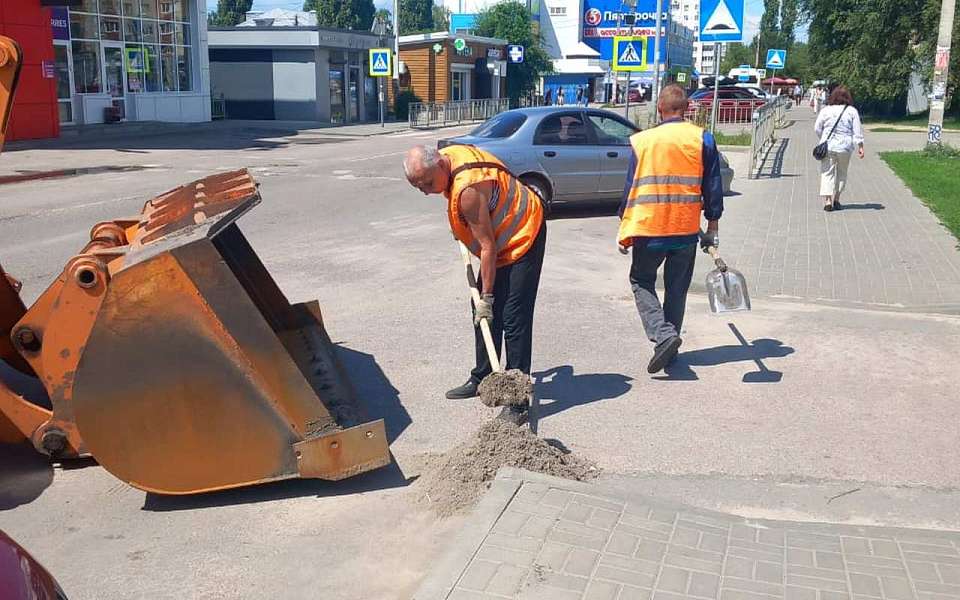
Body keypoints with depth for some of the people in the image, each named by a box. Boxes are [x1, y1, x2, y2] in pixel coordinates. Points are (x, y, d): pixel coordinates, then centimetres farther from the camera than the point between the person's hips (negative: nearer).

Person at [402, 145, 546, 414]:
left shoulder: (468, 190, -33)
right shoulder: (449, 154, -6)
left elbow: (488, 246, -28)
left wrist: (487, 296, -24)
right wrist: (460, 227, 18)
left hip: (523, 238, -10)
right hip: (501, 240, 10)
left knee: (514, 319, -13)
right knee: (485, 314, 14)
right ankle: (482, 379, 27)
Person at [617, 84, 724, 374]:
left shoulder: (642, 140, -3)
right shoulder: (703, 138, 0)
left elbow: (630, 187, 1)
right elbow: (713, 187, 2)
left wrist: (624, 228, 10)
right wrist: (713, 227, 10)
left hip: (649, 228, -2)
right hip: (687, 229, 2)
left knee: (641, 281, 12)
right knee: (677, 288, 16)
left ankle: (663, 334, -8)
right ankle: (669, 340, 23)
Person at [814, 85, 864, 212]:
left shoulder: (825, 110, 0)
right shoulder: (852, 111, 0)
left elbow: (817, 129, 4)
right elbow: (857, 131, -3)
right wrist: (860, 146, 0)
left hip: (828, 146, -1)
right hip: (845, 147, 1)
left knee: (827, 173, 1)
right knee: (841, 173, 16)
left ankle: (827, 200, -12)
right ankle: (836, 200, 17)